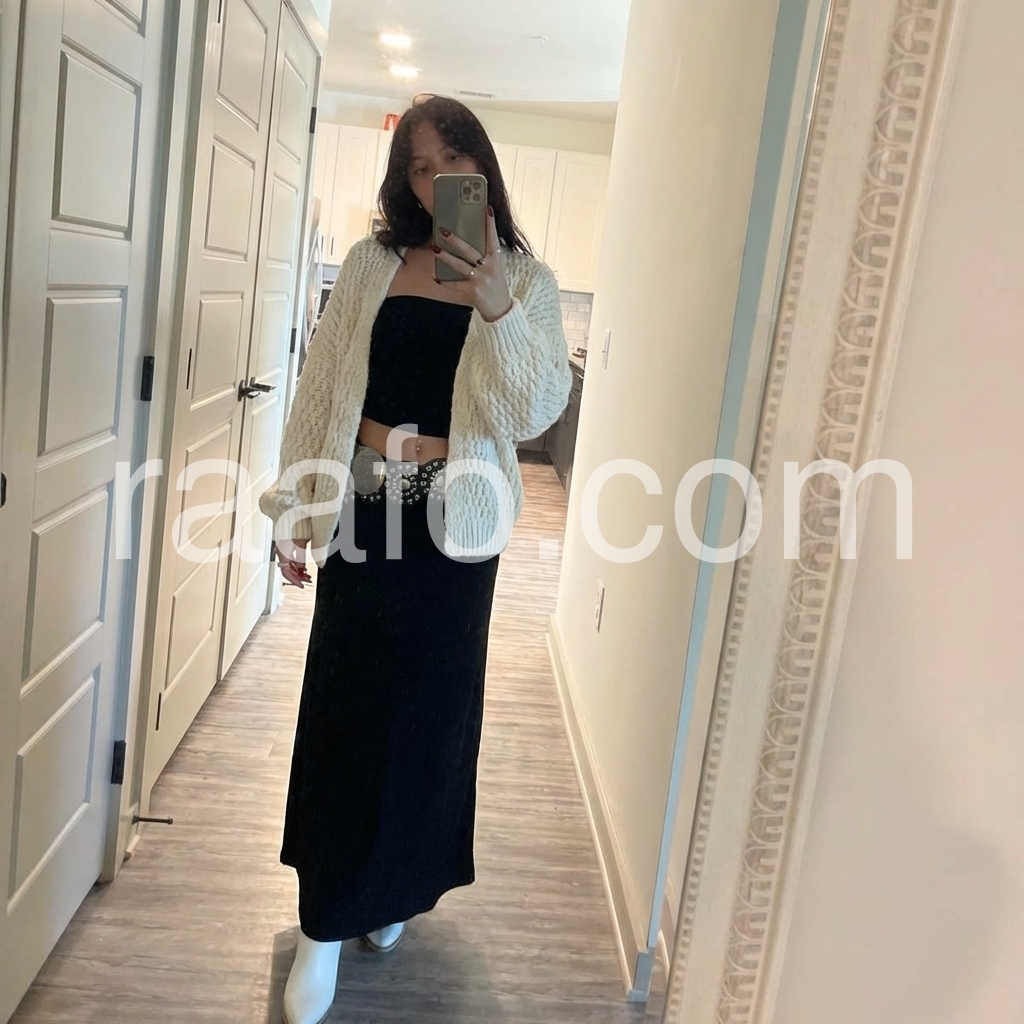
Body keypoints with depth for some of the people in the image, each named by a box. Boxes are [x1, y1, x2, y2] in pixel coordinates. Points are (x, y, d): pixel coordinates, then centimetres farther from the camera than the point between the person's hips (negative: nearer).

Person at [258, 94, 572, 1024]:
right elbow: (323, 384, 6)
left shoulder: (524, 278, 1)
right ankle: (327, 922, 20)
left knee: (428, 704, 10)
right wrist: (297, 509, 3)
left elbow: (536, 412, -10)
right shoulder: (373, 264, 5)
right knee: (341, 701, 5)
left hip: (454, 518, -1)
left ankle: (393, 888, 33)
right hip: (364, 504, 1)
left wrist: (496, 308, -24)